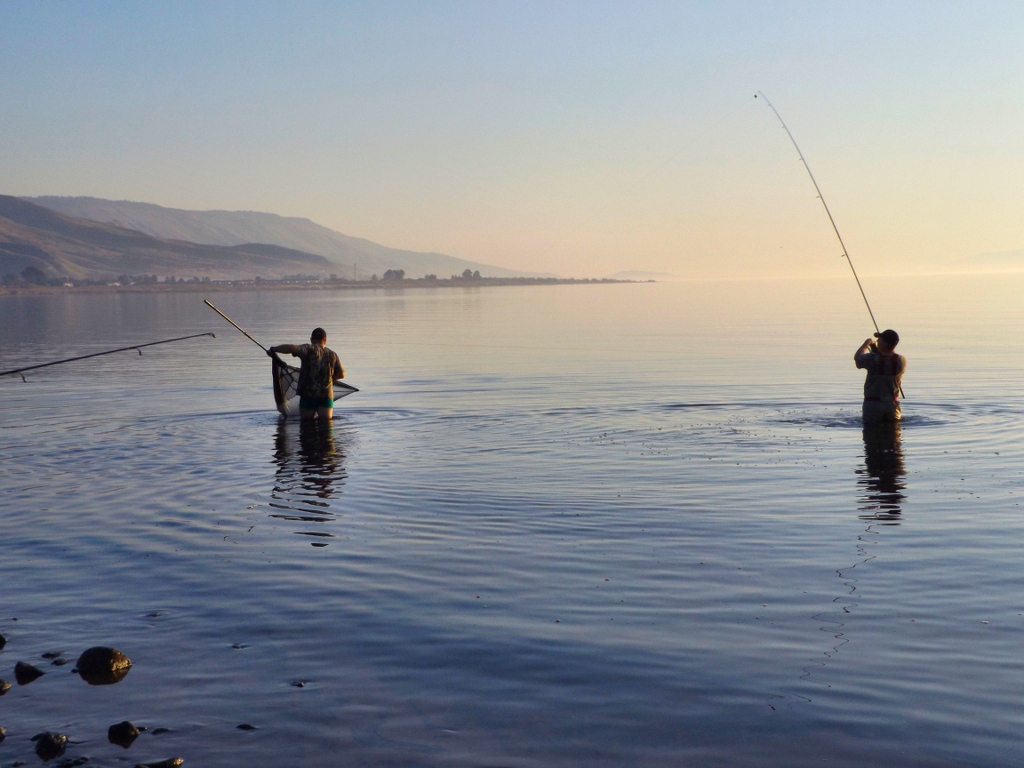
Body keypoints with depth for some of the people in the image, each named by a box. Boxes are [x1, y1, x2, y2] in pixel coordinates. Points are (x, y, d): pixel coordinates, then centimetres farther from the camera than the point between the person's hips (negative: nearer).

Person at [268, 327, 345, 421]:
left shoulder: (309, 349, -2)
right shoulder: (332, 354, 9)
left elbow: (291, 348, -19)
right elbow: (341, 374, 10)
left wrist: (273, 349, -6)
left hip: (308, 393, -2)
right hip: (327, 394, 2)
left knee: (306, 421, 11)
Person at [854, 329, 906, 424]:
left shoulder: (872, 358, -17)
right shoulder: (901, 361, -7)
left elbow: (857, 357, 3)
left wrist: (866, 344, 21)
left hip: (873, 404, -3)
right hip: (892, 405, 3)